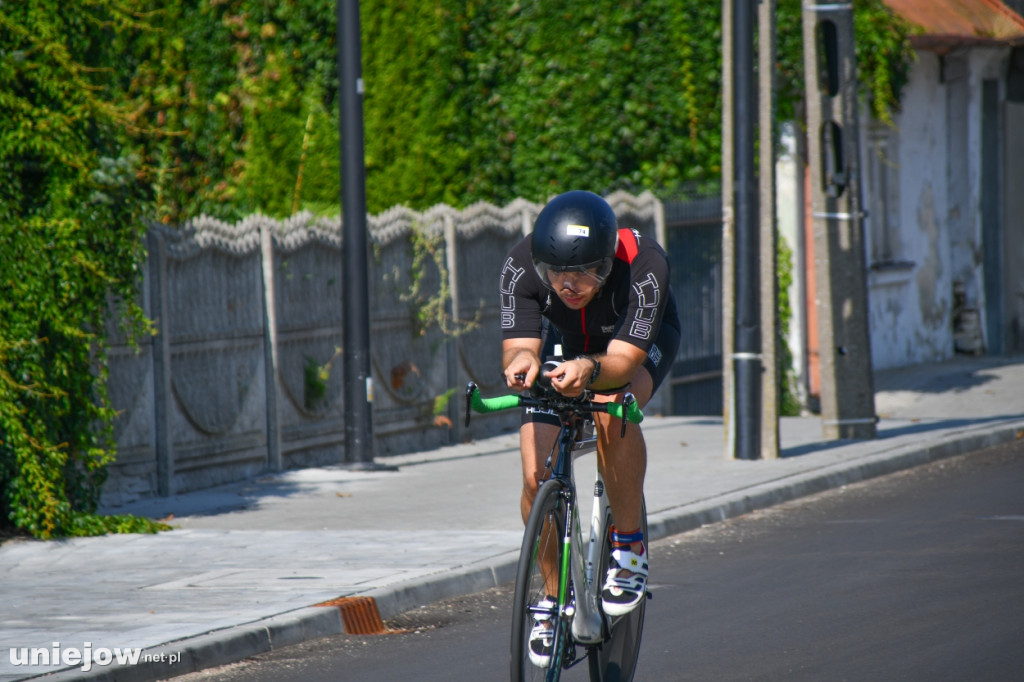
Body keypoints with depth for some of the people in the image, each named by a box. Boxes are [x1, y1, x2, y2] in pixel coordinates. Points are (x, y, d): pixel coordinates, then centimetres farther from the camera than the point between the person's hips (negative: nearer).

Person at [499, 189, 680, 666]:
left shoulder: (644, 265, -39)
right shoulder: (522, 265, -32)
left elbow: (623, 361, -43)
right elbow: (518, 345, -36)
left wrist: (589, 370, -64)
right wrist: (521, 363, -59)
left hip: (641, 341, -3)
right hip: (565, 339, 3)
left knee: (610, 409, -37)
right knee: (536, 473, -16)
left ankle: (629, 546, -17)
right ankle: (553, 593, 8)